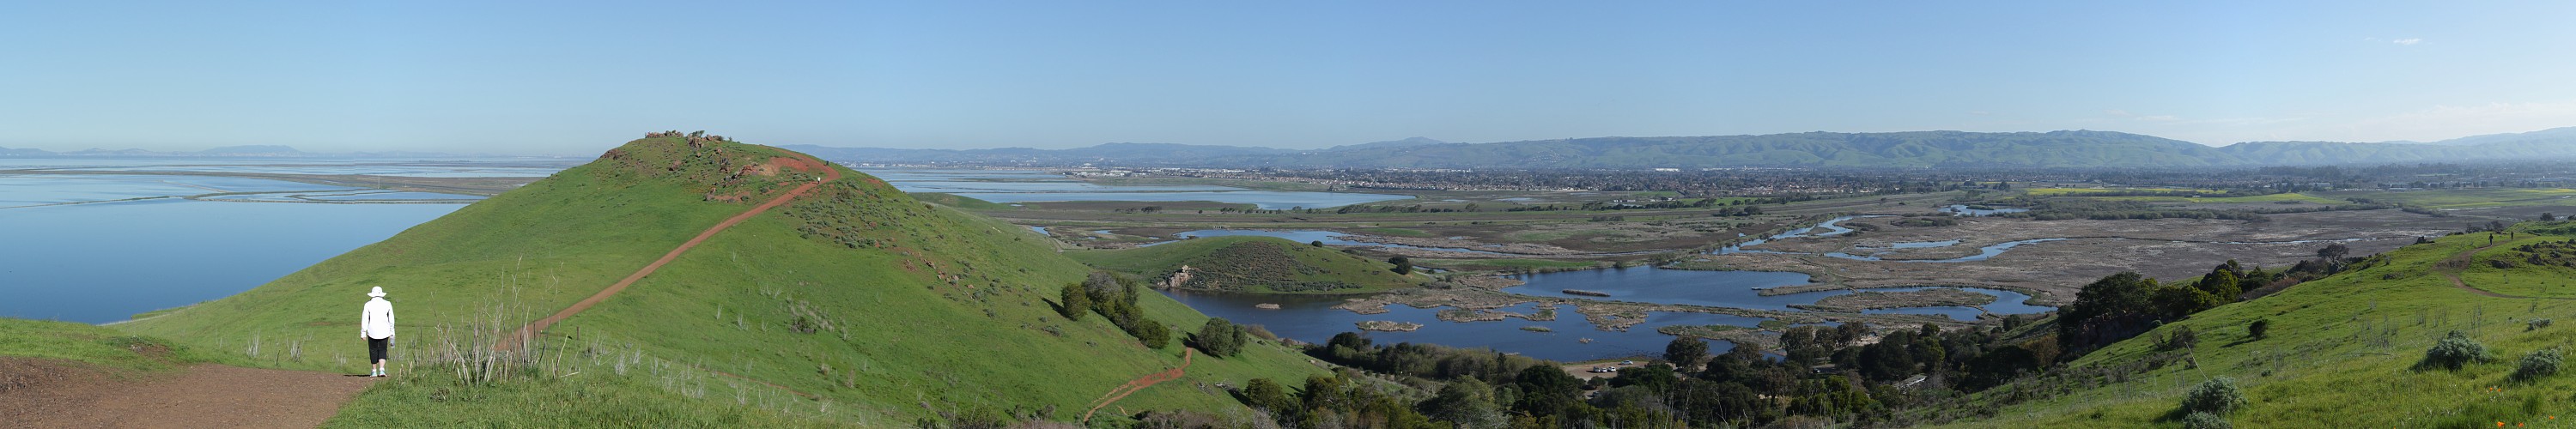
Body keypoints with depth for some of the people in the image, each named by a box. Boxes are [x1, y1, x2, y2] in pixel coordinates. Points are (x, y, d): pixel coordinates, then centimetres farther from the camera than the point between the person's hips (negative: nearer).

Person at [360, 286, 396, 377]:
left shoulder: (368, 304, -2)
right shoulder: (387, 304, 3)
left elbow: (364, 319, -3)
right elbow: (391, 320, 9)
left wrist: (363, 332, 1)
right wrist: (392, 332, 18)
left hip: (372, 332, -1)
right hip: (384, 332, 1)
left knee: (373, 351, 11)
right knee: (382, 351, 3)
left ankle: (374, 371, 16)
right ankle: (382, 369, -15)